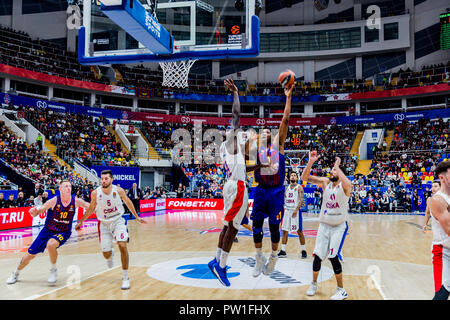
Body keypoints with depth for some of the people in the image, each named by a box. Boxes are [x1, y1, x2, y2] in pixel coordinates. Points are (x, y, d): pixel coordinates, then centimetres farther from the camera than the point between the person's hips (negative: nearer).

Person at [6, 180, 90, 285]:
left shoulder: (76, 201, -14)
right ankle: (15, 274, 35)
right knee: (31, 254, 6)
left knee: (51, 245, -33)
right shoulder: (54, 201, -17)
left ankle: (53, 270, -7)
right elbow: (36, 213, -11)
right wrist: (34, 211, -34)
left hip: (63, 232, -1)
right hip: (48, 230, 1)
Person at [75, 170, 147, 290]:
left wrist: (137, 217, 9)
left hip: (118, 221, -1)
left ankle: (125, 278, -8)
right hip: (104, 223, 1)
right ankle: (110, 255, 45)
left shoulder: (118, 190, -15)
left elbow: (128, 202, 3)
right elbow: (91, 208, 5)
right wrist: (81, 221, 10)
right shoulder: (95, 193, -14)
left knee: (122, 245, -21)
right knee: (106, 253, 1)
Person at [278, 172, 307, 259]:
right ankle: (283, 251, 8)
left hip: (295, 211, -6)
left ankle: (303, 251, 9)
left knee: (299, 231, -1)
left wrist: (296, 210, -23)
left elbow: (302, 200, -14)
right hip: (287, 211, 6)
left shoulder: (299, 187, -5)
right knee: (285, 231, 4)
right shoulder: (287, 188, 13)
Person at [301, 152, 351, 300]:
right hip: (324, 225, 4)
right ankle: (314, 284, 26)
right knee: (318, 256, 3)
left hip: (339, 226, -4)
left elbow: (346, 184, -39)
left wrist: (337, 165, -31)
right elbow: (305, 177, -9)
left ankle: (341, 290, 7)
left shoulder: (344, 185, -12)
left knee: (333, 257, -11)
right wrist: (310, 163, -23)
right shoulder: (325, 182, 1)